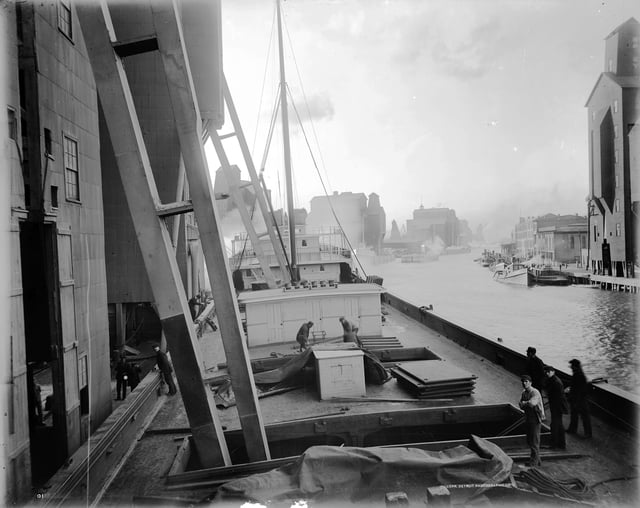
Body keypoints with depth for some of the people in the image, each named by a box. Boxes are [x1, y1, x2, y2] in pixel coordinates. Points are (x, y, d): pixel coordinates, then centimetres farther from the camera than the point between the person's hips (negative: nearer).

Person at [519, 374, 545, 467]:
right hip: (528, 419, 8)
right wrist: (528, 404, -15)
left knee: (534, 441, -3)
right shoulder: (524, 392, 10)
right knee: (529, 441, 13)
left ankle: (534, 461, 6)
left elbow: (532, 403, -30)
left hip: (536, 419, -8)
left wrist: (524, 403, -12)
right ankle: (537, 459, 27)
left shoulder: (535, 392, -15)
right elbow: (521, 406, 4)